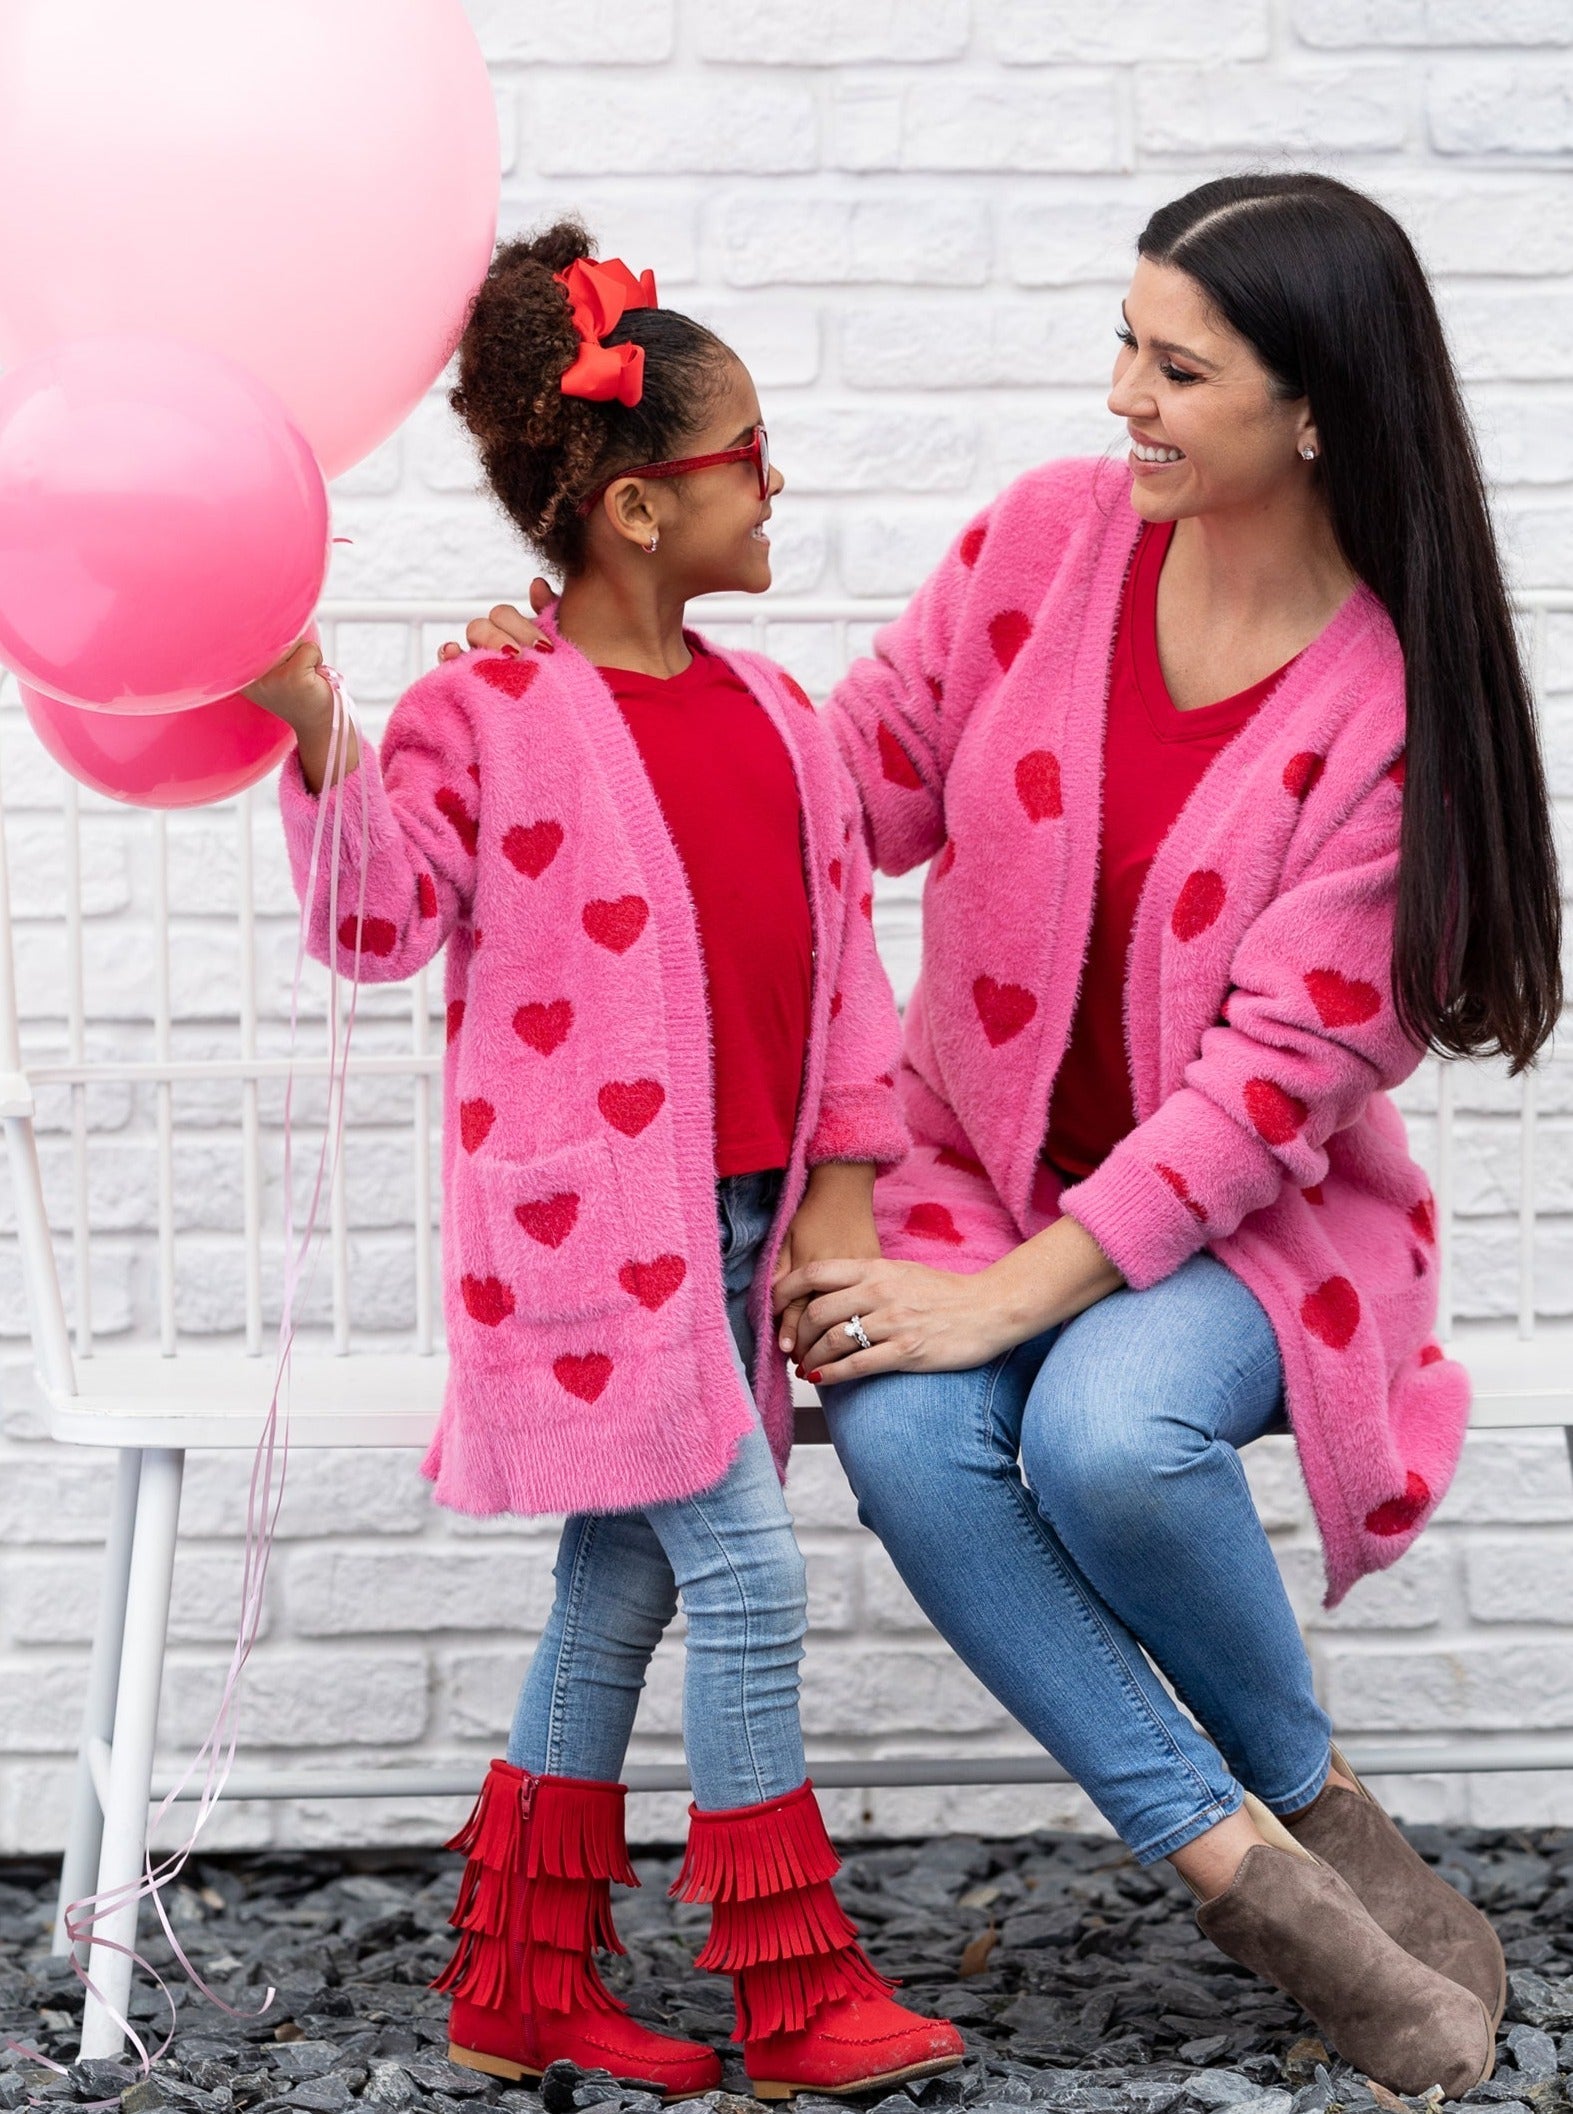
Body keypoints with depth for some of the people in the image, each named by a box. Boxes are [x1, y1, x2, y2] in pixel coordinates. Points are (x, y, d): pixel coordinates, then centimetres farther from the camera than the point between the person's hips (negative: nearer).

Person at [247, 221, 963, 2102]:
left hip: (740, 1218, 7)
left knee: (622, 1587, 12)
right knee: (748, 1574, -9)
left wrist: (837, 1188, 9)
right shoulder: (486, 713, -8)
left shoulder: (771, 714, 11)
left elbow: (842, 950, 13)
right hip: (590, 1221, -7)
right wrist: (315, 744, -27)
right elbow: (380, 922, -12)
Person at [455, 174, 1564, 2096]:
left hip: (1248, 1211, -3)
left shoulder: (1395, 696, -14)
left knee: (1108, 1433, -34)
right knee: (904, 1438, -29)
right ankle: (1233, 1861, -16)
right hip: (981, 1163, 3)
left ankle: (1310, 1798, -3)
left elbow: (1283, 1070, -18)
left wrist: (1021, 1292, -24)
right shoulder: (1048, 537, -4)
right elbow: (854, 786, 6)